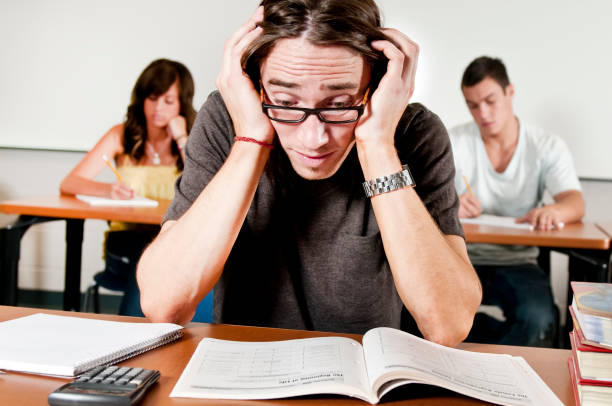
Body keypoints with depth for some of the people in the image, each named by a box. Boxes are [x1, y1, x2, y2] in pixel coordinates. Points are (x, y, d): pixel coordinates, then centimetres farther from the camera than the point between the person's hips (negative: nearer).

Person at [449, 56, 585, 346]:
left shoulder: (547, 146, 4)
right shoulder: (454, 142, 2)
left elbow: (575, 202, -10)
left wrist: (553, 211, -36)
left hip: (518, 262, 0)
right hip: (463, 258, 0)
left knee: (538, 318, -32)